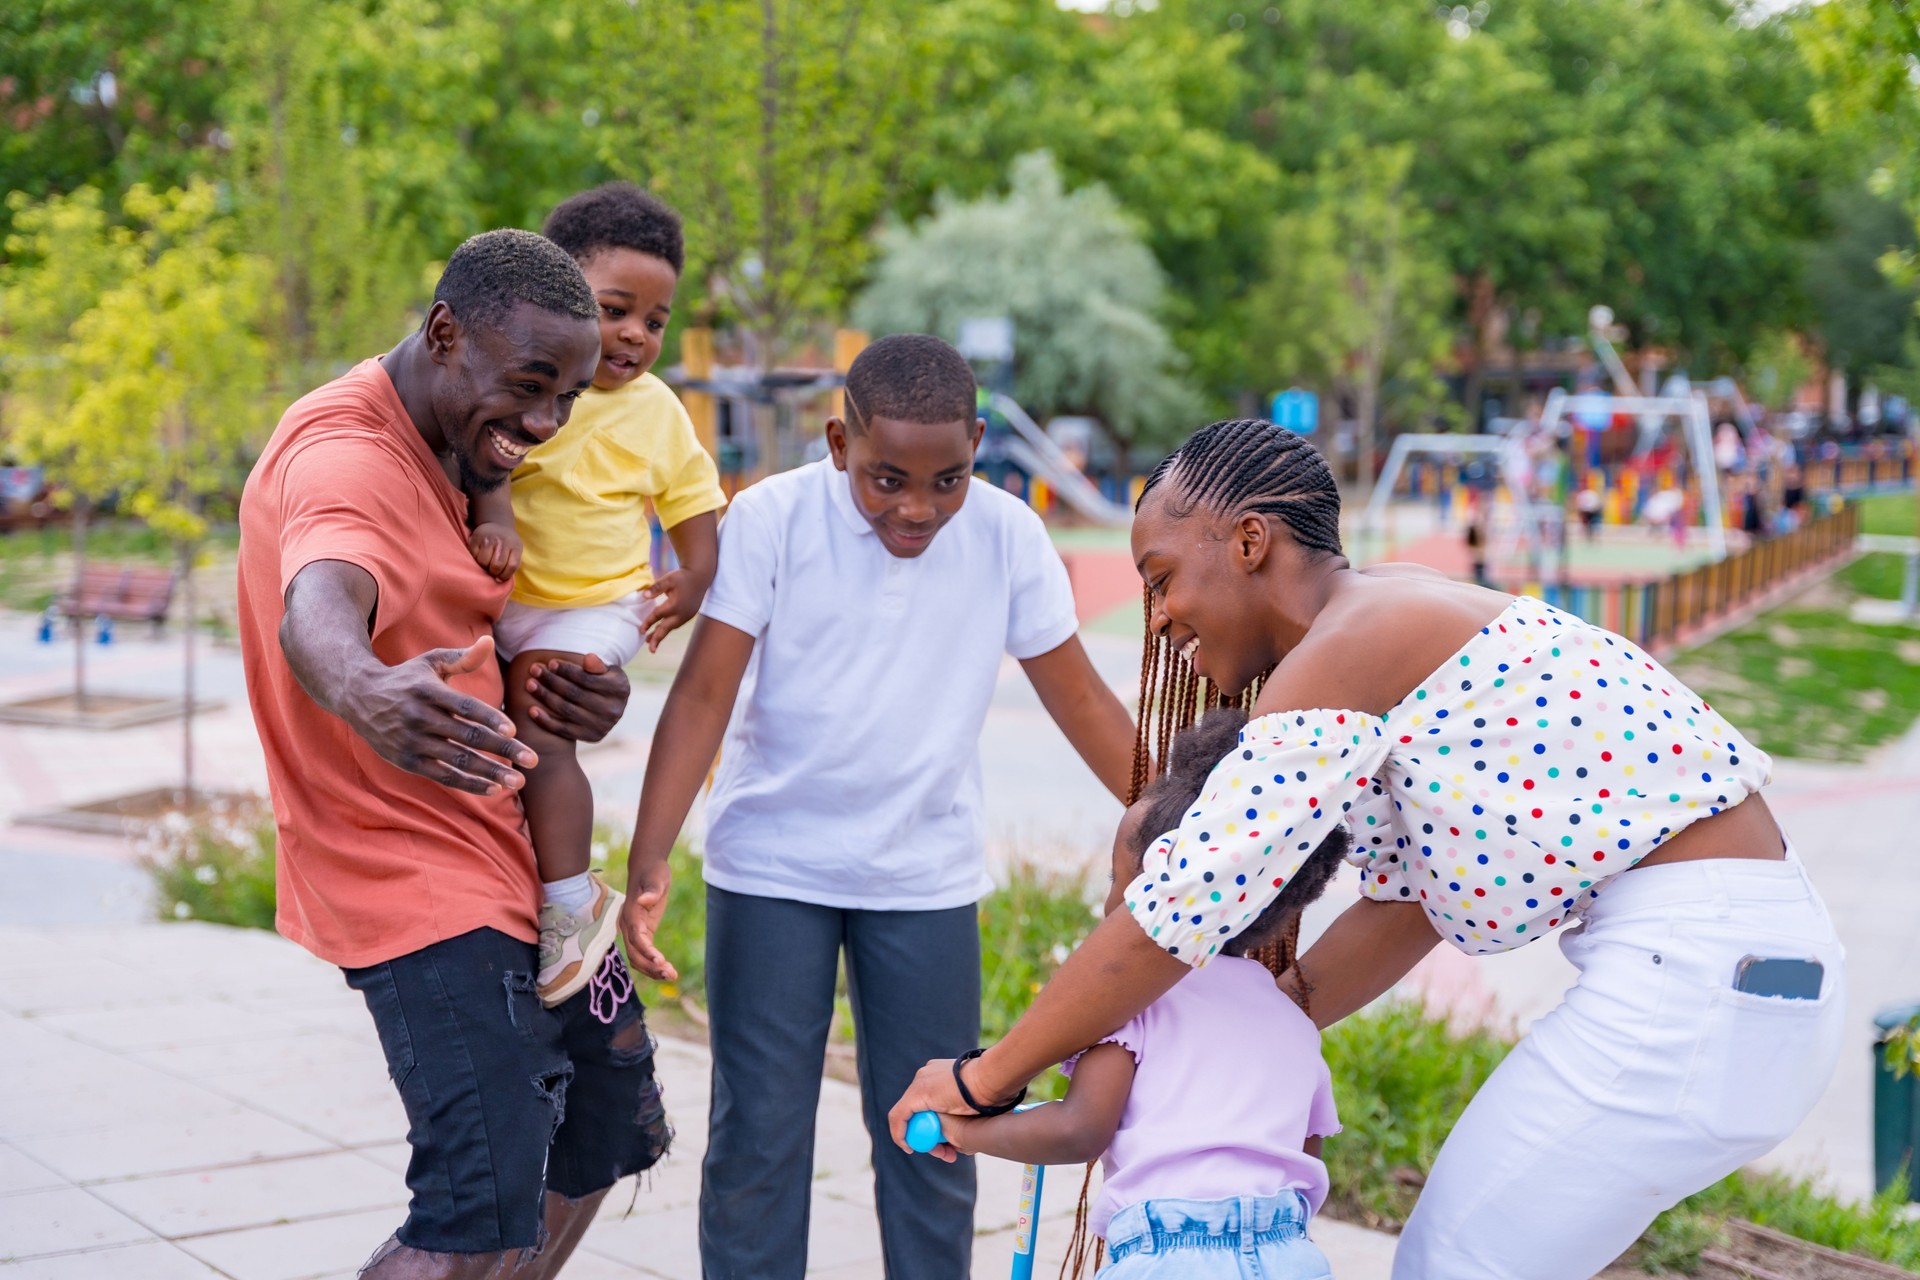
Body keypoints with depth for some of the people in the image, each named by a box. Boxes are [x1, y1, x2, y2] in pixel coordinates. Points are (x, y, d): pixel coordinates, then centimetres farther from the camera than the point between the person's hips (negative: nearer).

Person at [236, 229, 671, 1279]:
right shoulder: (346, 460, -21)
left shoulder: (430, 445, 11)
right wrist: (363, 692, -68)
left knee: (605, 1116, 20)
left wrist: (582, 695, -6)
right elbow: (316, 611, -43)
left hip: (496, 857, 10)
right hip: (421, 882, -10)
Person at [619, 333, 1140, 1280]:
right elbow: (704, 693, -13)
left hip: (928, 879, 2)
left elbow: (1078, 698, -1)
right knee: (757, 1138, 2)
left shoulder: (1008, 535, -8)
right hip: (770, 866, -1)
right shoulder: (772, 518, -13)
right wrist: (649, 864, -22)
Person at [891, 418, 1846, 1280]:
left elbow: (1179, 910, -18)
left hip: (1699, 970, -10)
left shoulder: (1349, 646, -14)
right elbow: (1406, 904, 20)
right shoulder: (1393, 633, 15)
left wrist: (985, 1077, -9)